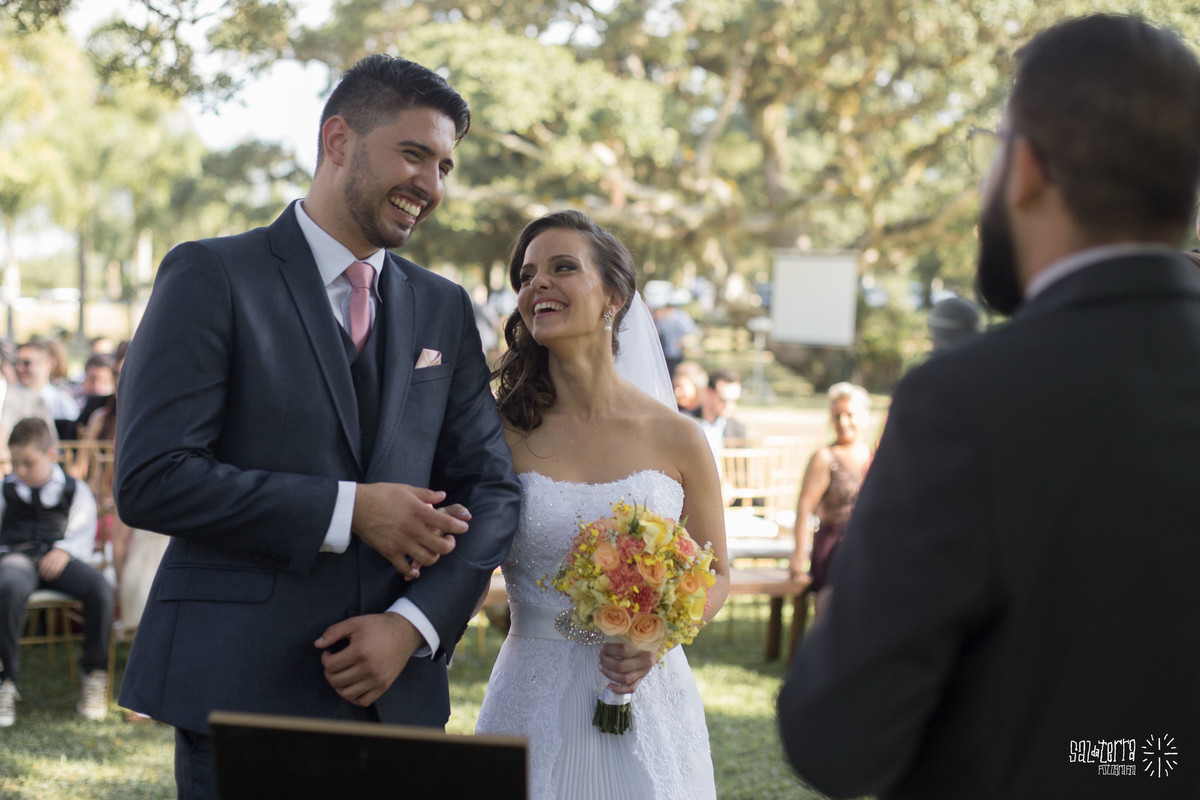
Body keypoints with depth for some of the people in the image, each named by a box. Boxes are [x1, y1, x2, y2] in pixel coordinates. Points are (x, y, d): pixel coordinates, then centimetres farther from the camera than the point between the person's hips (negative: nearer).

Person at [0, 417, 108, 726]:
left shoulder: (75, 490, 15)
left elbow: (83, 530, 8)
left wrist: (64, 551, -11)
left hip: (57, 558, 1)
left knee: (99, 587, -32)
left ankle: (94, 674, -15)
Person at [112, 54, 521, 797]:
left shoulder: (444, 309, 13)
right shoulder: (213, 277, -3)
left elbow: (492, 487, 10)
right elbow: (149, 478, -12)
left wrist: (412, 624, -6)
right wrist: (348, 511, -14)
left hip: (397, 691, 5)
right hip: (240, 686, -4)